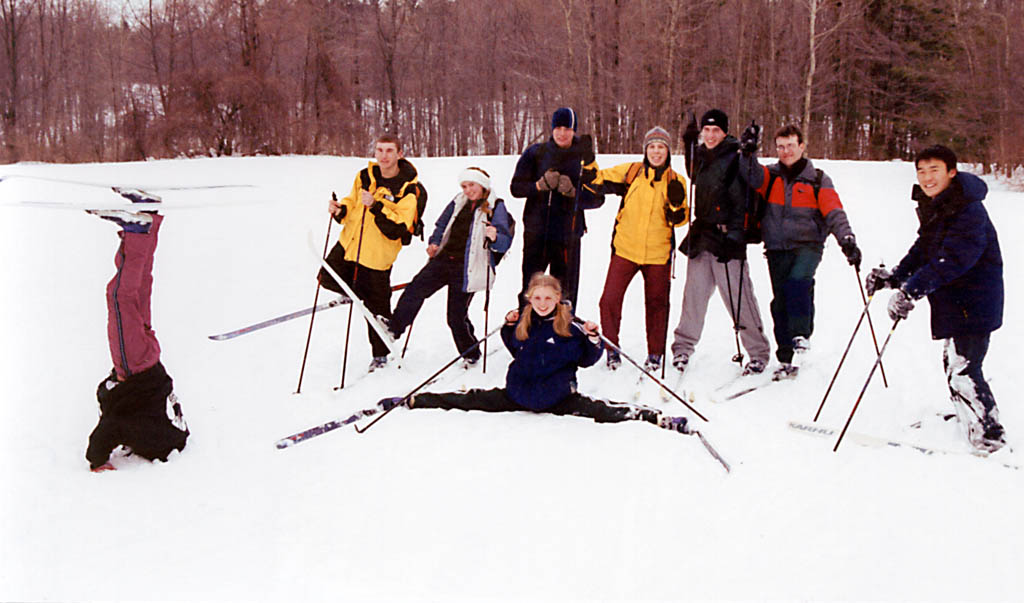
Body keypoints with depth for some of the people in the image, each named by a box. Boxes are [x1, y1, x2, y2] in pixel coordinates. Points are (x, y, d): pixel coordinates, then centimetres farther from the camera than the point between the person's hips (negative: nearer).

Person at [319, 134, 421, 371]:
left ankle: (380, 354, 24)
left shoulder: (408, 189, -17)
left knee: (377, 307, 4)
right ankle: (353, 291, 36)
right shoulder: (365, 176, 1)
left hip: (377, 255, -5)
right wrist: (340, 209, -5)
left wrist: (376, 206, -32)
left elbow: (398, 229, -23)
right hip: (349, 243, 5)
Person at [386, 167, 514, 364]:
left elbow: (505, 243, -8)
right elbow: (441, 226, 26)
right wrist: (434, 243, 8)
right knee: (415, 290, -11)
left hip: (466, 269, -5)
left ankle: (470, 353, 20)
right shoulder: (458, 203, 14)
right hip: (444, 259, 5)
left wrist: (494, 238, -30)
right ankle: (393, 329, 0)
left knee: (456, 316, -1)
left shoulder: (496, 207, -2)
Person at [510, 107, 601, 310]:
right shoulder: (535, 153, 3)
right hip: (536, 231, 0)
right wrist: (540, 185, -14)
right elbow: (516, 187, 3)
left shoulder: (584, 157, 4)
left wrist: (573, 192, -15)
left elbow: (595, 198, 2)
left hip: (568, 234, 0)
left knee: (566, 293, 3)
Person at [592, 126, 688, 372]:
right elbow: (598, 182, 6)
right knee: (610, 299, -6)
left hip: (658, 253, 0)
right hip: (625, 249, 0)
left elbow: (679, 219, 0)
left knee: (657, 303, 9)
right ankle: (611, 349, 10)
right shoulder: (630, 172, 3)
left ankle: (655, 353, 24)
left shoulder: (677, 181, 3)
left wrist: (676, 203, -19)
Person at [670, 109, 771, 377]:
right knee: (694, 294, 9)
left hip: (727, 237, -6)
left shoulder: (735, 159, -7)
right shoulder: (702, 156, 12)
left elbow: (743, 203, -10)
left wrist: (734, 236, -18)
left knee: (739, 298, -4)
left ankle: (759, 352, 8)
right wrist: (689, 142, 20)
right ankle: (683, 347, 21)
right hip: (701, 236, 6)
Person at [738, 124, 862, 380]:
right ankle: (786, 360, 10)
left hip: (808, 245, -2)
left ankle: (801, 334, -17)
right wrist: (748, 152, -27)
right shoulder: (770, 176, 11)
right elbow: (752, 177, -10)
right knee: (780, 302, 3)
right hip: (777, 248, 3)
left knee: (797, 282, -31)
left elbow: (834, 213, -3)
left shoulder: (818, 180, 5)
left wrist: (847, 240, -17)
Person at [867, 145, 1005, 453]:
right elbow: (923, 250, 14)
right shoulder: (932, 206, 9)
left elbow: (952, 258, -32)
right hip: (952, 302, 10)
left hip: (972, 304, -10)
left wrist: (912, 289, -38)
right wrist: (894, 276, 1)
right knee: (954, 362, 23)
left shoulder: (968, 211, -21)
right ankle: (968, 416, 44)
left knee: (962, 370, -11)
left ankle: (989, 438, -1)